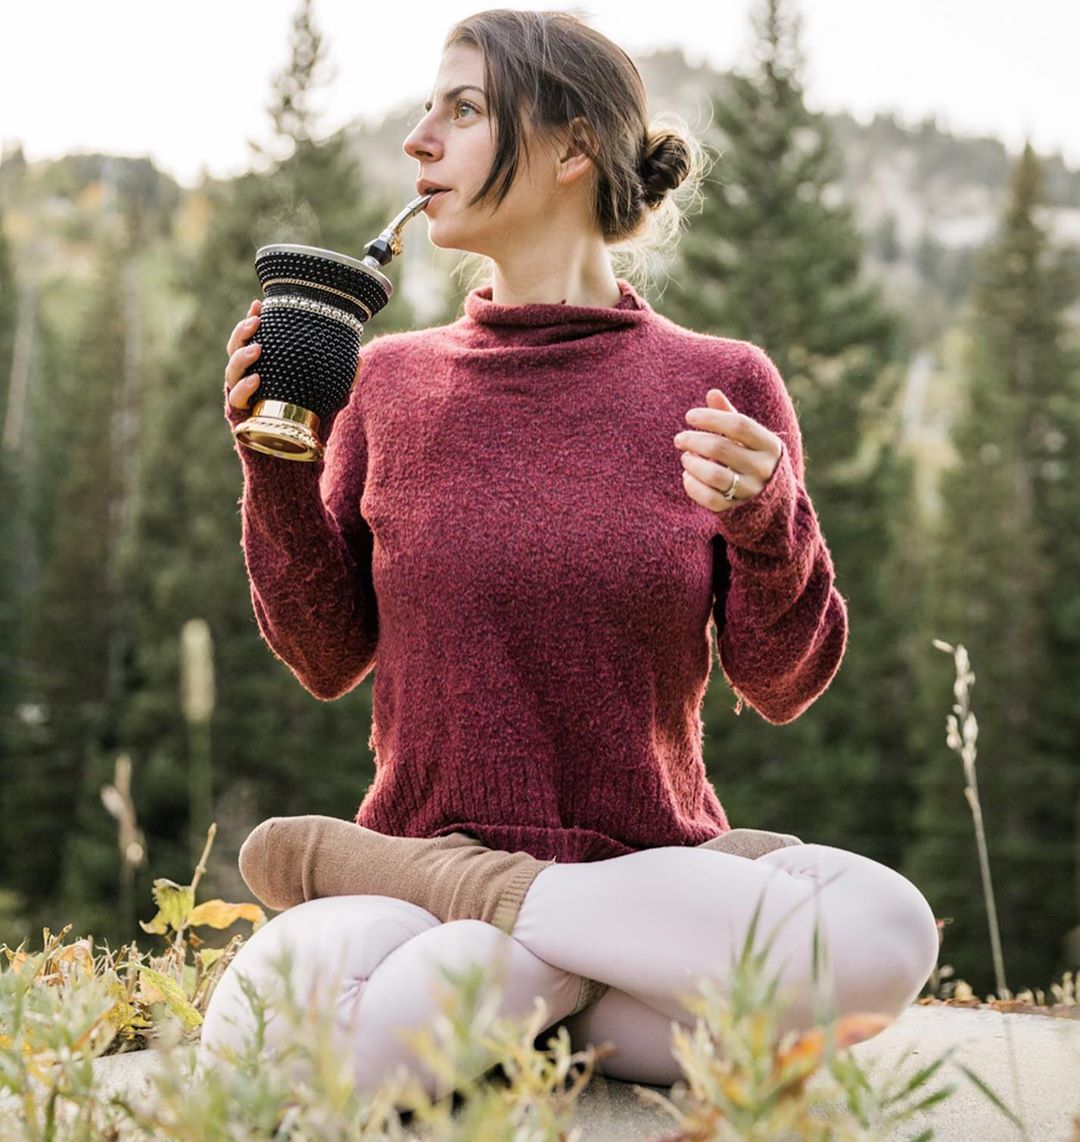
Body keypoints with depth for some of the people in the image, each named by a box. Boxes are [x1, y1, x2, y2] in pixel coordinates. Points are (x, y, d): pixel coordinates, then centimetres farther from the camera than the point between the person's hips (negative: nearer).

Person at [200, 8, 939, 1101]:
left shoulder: (720, 386, 2)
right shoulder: (390, 379, 7)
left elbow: (781, 687, 2)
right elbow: (328, 660, 7)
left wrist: (764, 527, -16)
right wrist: (276, 470, -6)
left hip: (653, 858, 2)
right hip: (426, 841, -1)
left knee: (883, 930, -32)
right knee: (251, 1047, -33)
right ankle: (602, 960, -11)